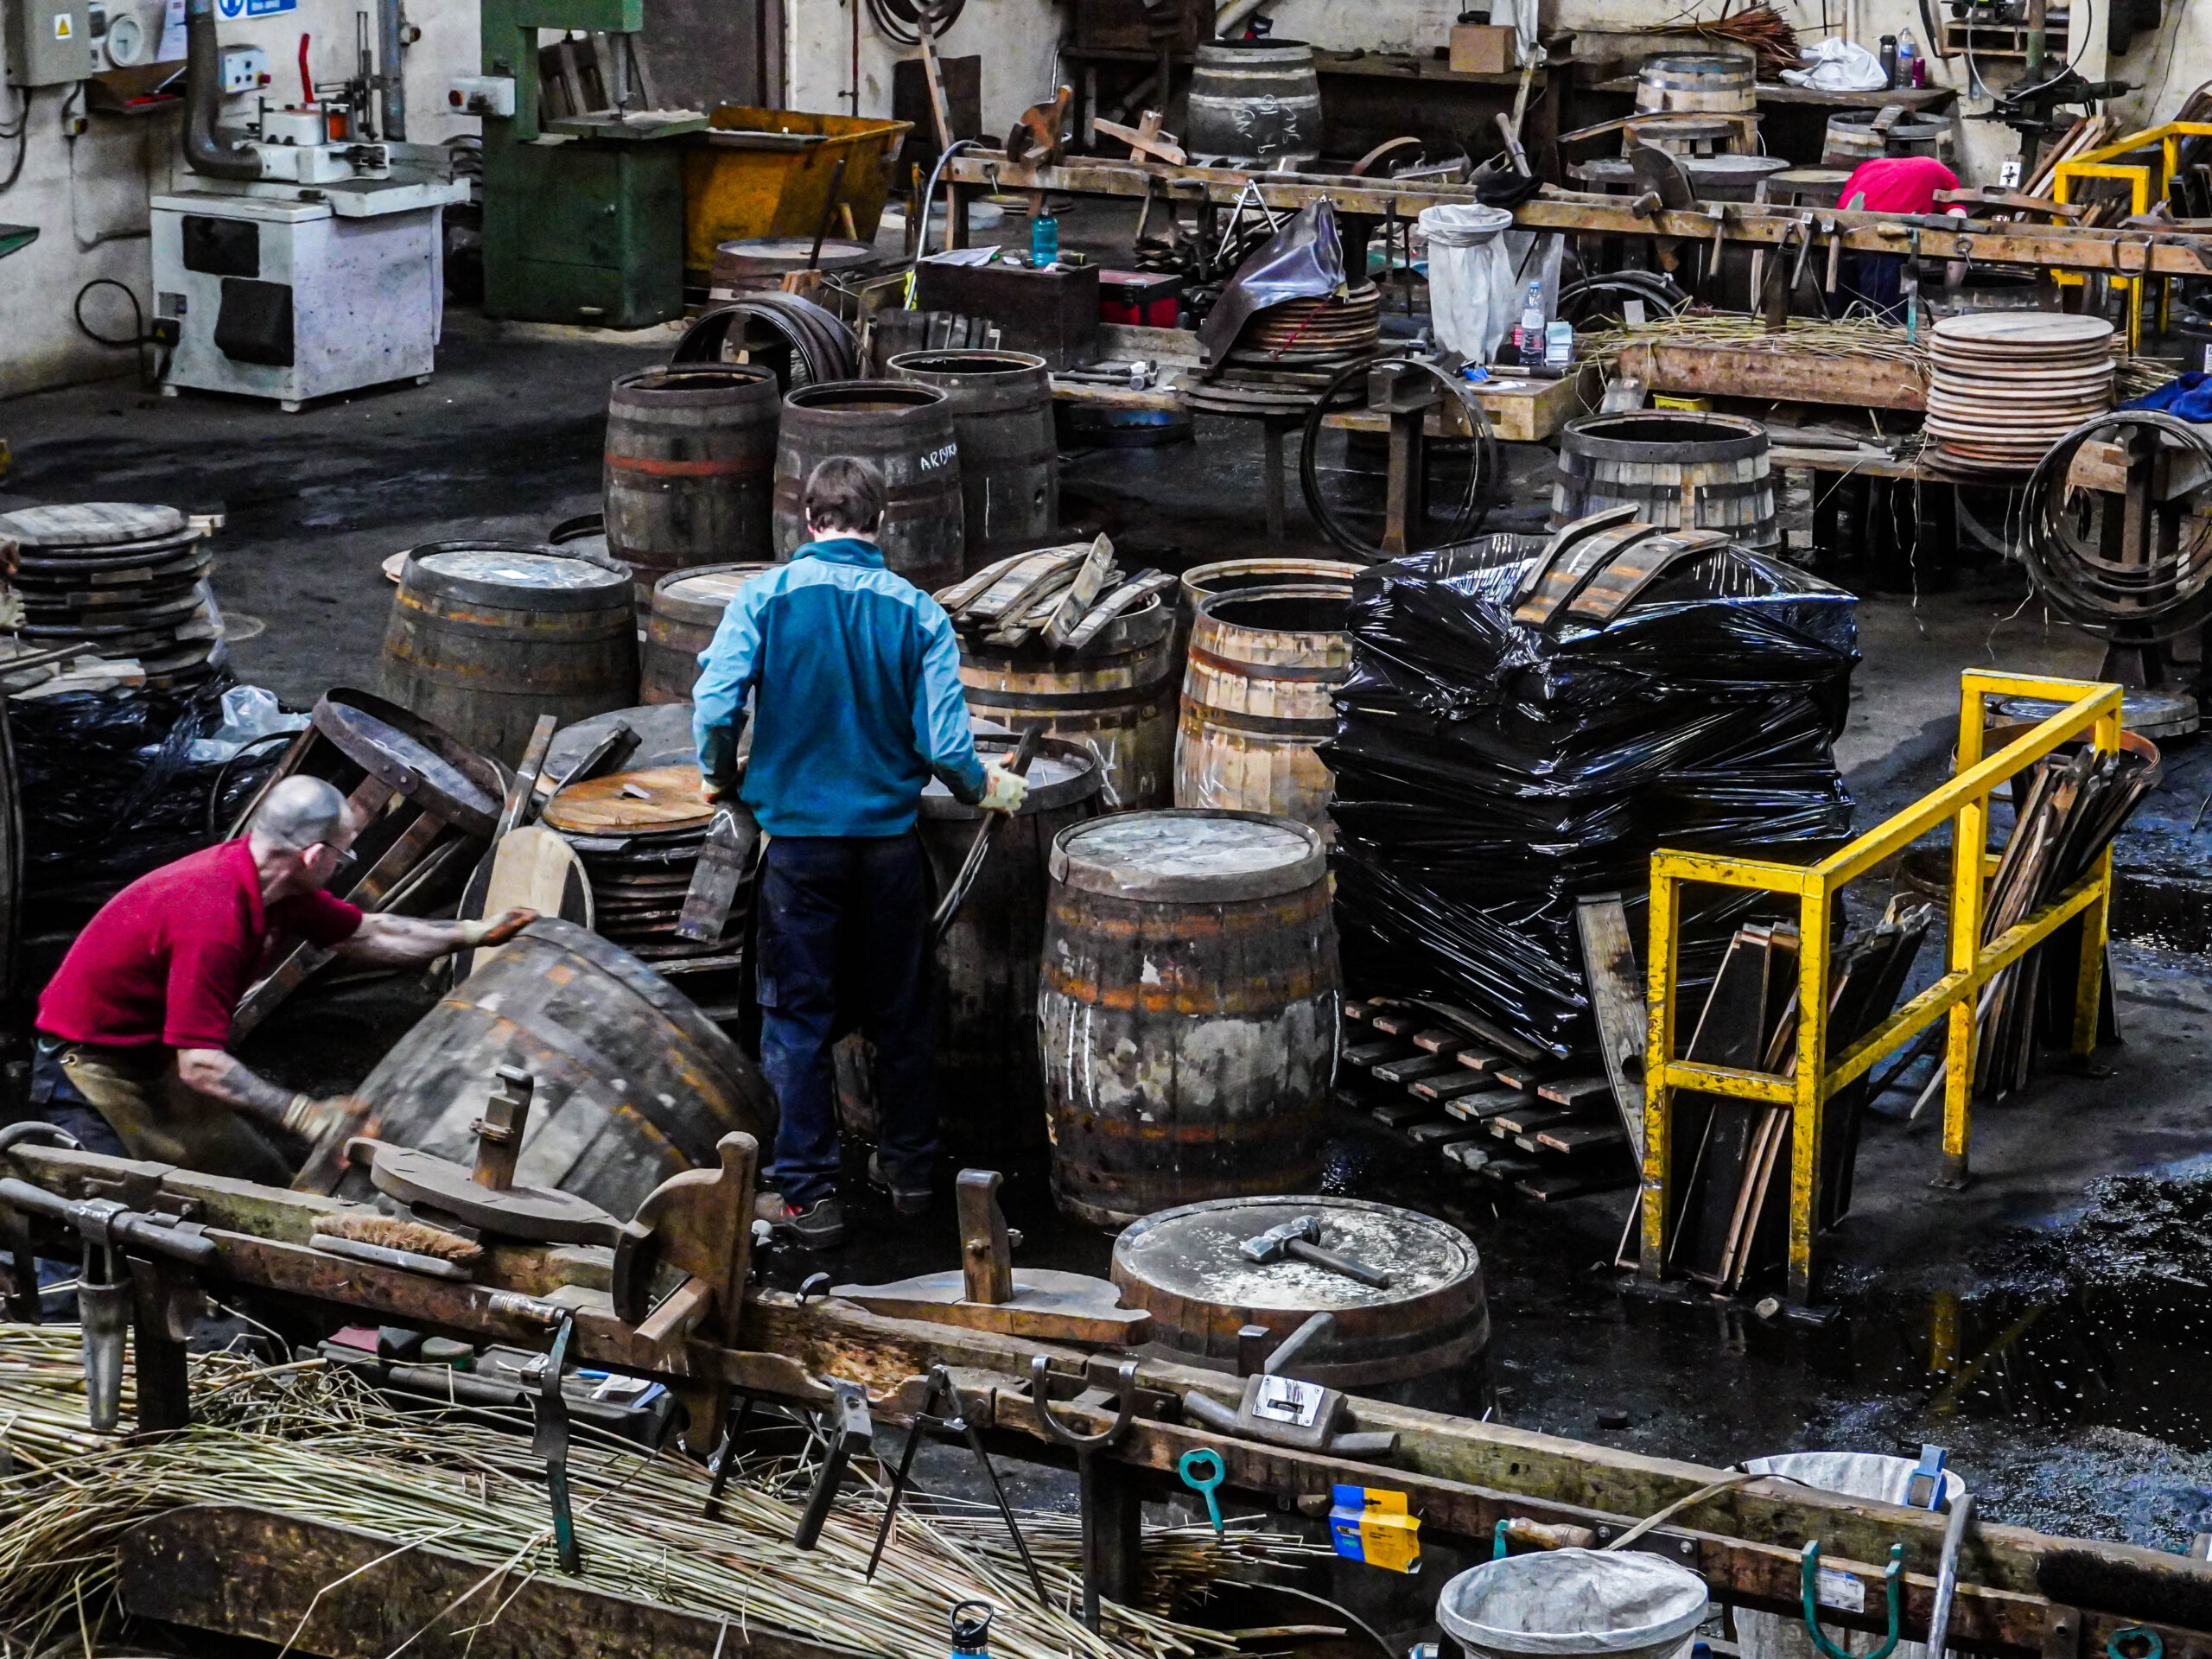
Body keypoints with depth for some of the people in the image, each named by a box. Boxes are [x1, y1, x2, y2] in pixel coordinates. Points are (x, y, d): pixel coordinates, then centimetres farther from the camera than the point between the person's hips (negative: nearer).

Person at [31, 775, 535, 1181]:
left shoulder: (278, 886, -4)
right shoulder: (213, 918, -33)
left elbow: (366, 934, 14)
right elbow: (201, 1066, -34)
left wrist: (473, 934, 17)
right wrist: (303, 1115, -35)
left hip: (157, 1062, 10)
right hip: (90, 1069, -10)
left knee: (268, 1187, 7)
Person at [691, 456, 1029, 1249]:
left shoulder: (766, 596, -8)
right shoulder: (917, 612, -5)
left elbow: (715, 704, -16)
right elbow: (944, 742, -9)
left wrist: (721, 779, 3)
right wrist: (983, 788, 12)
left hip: (798, 834, -1)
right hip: (890, 836, 2)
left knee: (798, 1014, 7)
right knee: (899, 1009, 17)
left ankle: (807, 1193, 8)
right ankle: (909, 1168, 28)